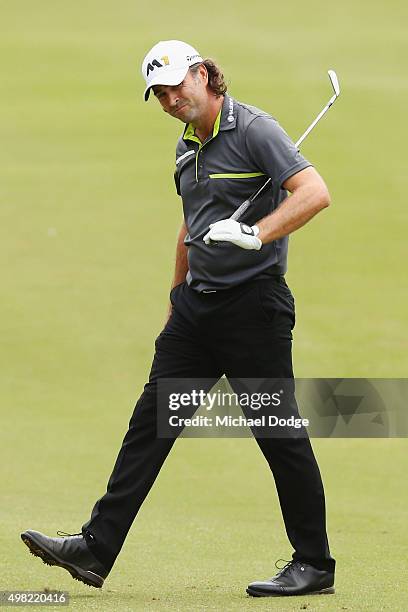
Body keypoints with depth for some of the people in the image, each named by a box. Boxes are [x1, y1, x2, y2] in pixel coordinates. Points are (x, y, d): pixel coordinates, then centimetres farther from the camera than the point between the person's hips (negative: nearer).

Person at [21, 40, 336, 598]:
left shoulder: (254, 129, -11)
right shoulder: (187, 147, 14)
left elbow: (315, 192, -22)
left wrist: (256, 233, -32)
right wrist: (178, 292, 30)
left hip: (254, 305, -8)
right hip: (198, 304, 8)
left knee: (281, 436, -2)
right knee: (151, 420, 3)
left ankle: (315, 566, 8)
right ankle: (96, 550, 1)